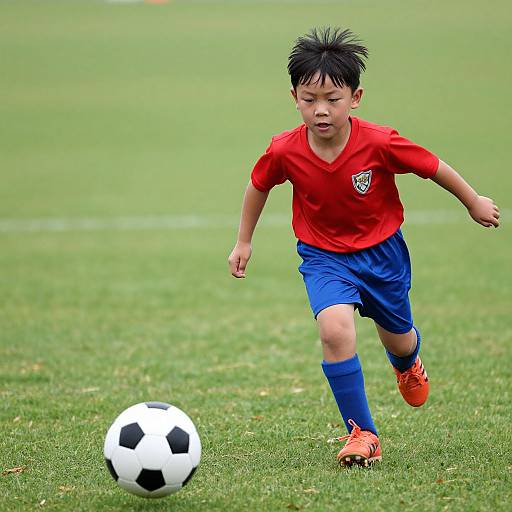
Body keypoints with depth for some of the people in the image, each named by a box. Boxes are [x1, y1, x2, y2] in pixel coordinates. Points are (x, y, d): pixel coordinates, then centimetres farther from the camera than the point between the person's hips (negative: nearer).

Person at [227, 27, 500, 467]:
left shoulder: (380, 144, -26)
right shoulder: (284, 152, -21)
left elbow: (433, 166, -9)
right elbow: (258, 187, 1)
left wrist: (474, 202, 4)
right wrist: (244, 242, 10)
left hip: (381, 251, 1)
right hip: (324, 257, 0)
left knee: (398, 339, 19)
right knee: (335, 329, -27)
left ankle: (407, 363, 60)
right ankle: (362, 433, -14)